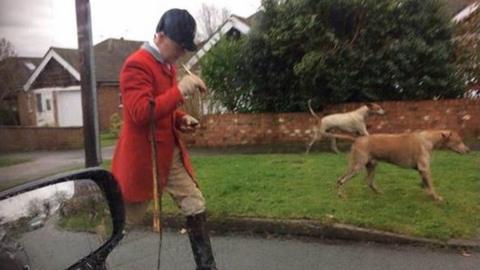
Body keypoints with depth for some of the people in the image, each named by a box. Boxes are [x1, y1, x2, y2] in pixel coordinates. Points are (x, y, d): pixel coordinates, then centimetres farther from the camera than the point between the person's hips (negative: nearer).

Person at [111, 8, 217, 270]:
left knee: (195, 206, 6)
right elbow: (140, 112, -29)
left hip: (171, 153, 8)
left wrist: (181, 119, 4)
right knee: (125, 218, 8)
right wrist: (180, 90, -31)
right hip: (143, 156, -8)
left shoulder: (168, 64, 12)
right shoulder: (136, 64, -18)